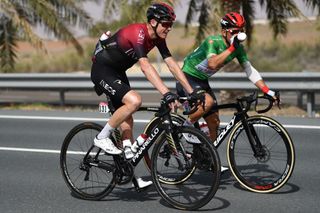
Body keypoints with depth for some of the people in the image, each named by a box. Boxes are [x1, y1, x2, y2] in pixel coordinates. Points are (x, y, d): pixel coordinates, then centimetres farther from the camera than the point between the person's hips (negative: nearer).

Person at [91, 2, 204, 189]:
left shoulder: (158, 38, -3)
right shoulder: (138, 33, -29)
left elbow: (172, 64, -2)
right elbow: (145, 67, -41)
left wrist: (192, 91, -6)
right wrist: (166, 93, -49)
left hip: (117, 71, 9)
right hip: (102, 70, -9)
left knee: (127, 120, 5)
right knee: (134, 100, -29)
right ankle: (102, 138, -12)